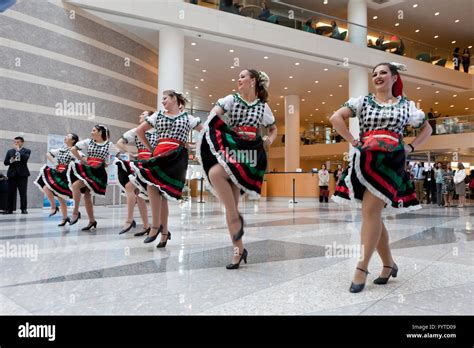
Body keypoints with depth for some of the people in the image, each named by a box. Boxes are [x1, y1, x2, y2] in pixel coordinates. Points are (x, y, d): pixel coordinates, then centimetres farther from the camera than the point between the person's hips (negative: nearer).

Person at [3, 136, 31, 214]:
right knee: (11, 193, 2)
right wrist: (10, 161, -10)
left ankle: (24, 209, 3)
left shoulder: (27, 151, 5)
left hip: (22, 174, -3)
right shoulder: (10, 151, 15)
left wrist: (18, 150, -9)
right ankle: (9, 209, 7)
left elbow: (25, 158, -16)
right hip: (12, 174, 3)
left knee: (23, 193, -1)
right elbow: (5, 162, 10)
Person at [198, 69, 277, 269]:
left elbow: (273, 128, 24)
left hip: (248, 155, -3)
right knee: (230, 205, -1)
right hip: (229, 150, 3)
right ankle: (239, 250, 11)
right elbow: (213, 115, -1)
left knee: (215, 173, -33)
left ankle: (236, 217, -18)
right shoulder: (231, 99, 10)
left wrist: (269, 140, 5)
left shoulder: (263, 107, 10)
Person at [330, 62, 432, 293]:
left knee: (370, 211, -15)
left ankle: (362, 268, -8)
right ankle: (389, 264, 21)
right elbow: (336, 118, -1)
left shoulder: (406, 105, 12)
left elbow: (427, 129, 23)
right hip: (365, 161, 2)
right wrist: (353, 142, -6)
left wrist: (410, 147, 8)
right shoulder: (363, 101, 10)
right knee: (373, 214, 4)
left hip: (390, 162, -2)